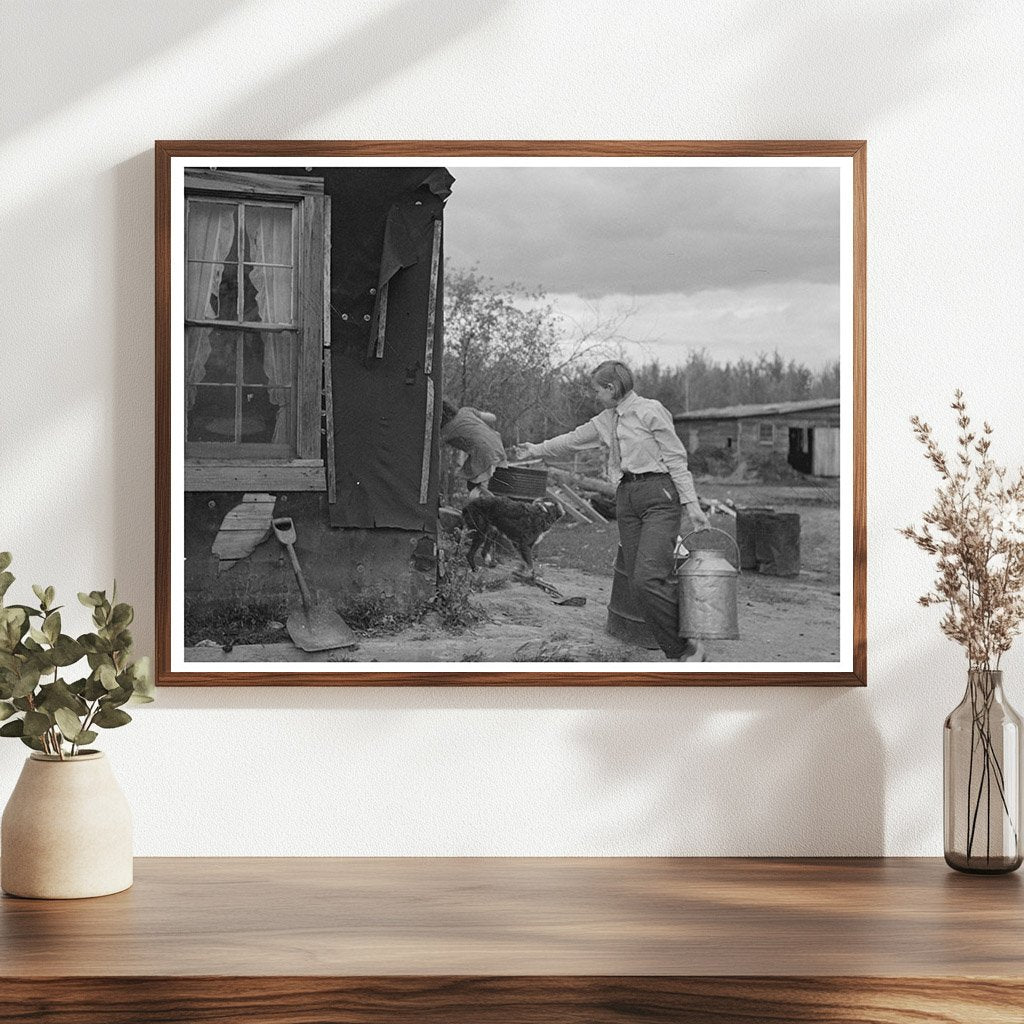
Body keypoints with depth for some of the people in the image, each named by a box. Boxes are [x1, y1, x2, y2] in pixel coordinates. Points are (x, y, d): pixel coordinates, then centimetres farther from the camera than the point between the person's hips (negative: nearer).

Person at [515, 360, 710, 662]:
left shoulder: (650, 411, -4)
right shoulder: (605, 421, 16)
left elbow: (675, 457, -6)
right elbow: (572, 440, 31)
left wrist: (691, 504, -12)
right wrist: (535, 451, 39)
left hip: (659, 494, -7)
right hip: (626, 498, 7)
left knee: (647, 578, -20)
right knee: (639, 582, -3)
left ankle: (691, 647, -9)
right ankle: (678, 653, 1)